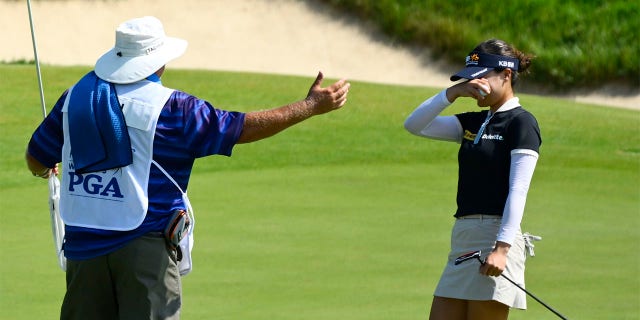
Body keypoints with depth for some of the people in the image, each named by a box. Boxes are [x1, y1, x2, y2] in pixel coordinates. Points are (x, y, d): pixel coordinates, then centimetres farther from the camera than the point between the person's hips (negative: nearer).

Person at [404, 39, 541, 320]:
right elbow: (414, 125, 13)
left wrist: (502, 247, -24)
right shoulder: (473, 123, 18)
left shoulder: (521, 123, -5)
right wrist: (452, 93, -1)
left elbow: (518, 190, -15)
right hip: (463, 239, 8)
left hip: (495, 236, -8)